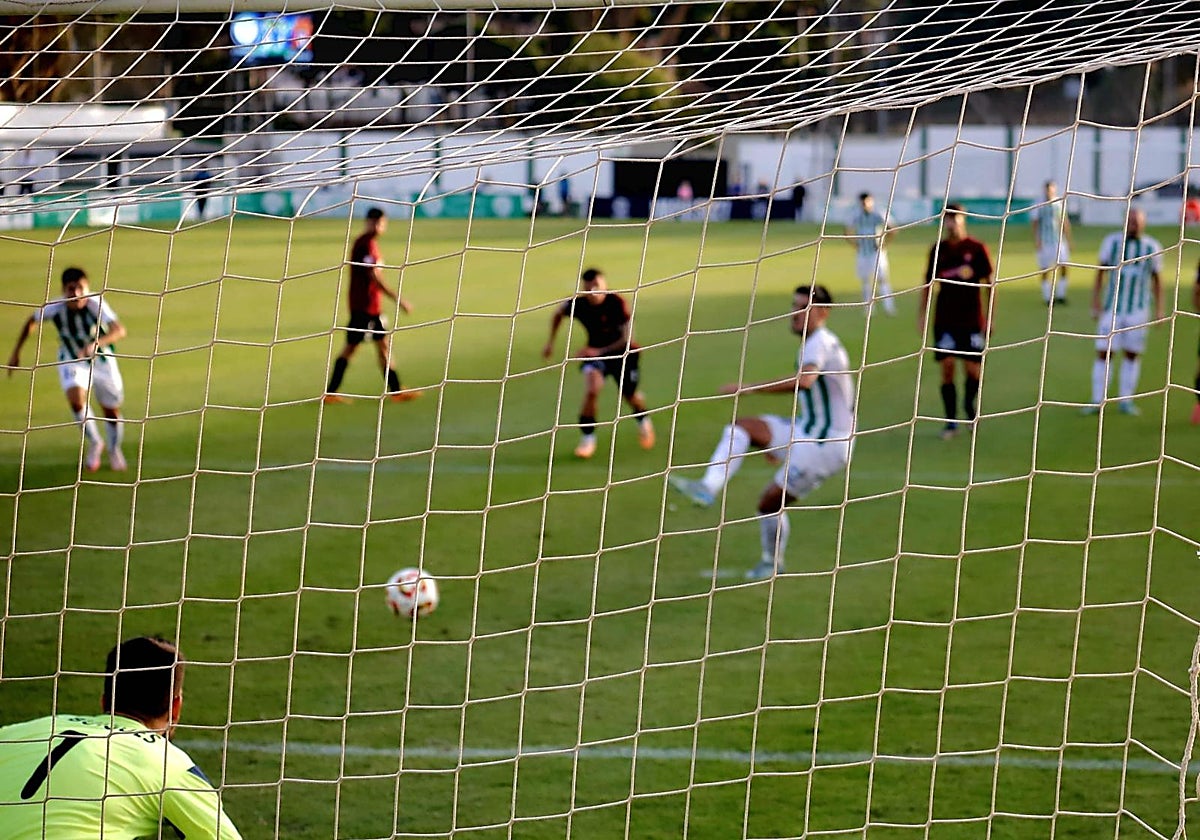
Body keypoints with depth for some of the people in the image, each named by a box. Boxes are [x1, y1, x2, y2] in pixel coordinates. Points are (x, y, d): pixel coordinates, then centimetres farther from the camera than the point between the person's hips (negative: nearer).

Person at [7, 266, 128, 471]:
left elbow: (119, 331, -47)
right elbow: (32, 322, -2)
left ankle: (114, 450, 40)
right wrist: (16, 353, 2)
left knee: (111, 412, 7)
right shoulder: (55, 307, -24)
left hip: (102, 360, -1)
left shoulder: (96, 304, -32)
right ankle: (94, 443, 2)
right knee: (76, 399, -26)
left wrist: (95, 344, -63)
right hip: (71, 361, 1)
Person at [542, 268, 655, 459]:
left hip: (622, 352, -1)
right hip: (594, 352, 1)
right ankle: (587, 438, -11)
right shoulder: (577, 304, -18)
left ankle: (643, 420, 50)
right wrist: (550, 342, 8)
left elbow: (627, 338, -25)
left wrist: (600, 351, -32)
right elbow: (558, 314, 7)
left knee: (630, 396, 13)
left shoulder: (617, 304, -27)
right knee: (591, 390, -24)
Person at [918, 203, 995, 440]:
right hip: (944, 320, 2)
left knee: (972, 368, -2)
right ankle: (951, 421, 6)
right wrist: (921, 316, 7)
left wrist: (989, 318, -2)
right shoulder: (938, 250, 4)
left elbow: (989, 284, 1)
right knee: (947, 368, -3)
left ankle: (969, 406, 27)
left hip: (972, 320, -2)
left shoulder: (976, 248, -3)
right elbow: (928, 284, 11)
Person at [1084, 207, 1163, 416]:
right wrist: (1095, 303, -3)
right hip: (1112, 307, 0)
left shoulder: (1152, 247, 0)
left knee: (1132, 354, 3)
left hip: (1138, 310, 0)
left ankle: (1126, 401, 12)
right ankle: (1097, 401, 2)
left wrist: (1159, 310, 3)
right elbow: (1100, 273, 3)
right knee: (1103, 353, -3)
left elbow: (1157, 280, 7)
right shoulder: (1112, 241, 0)